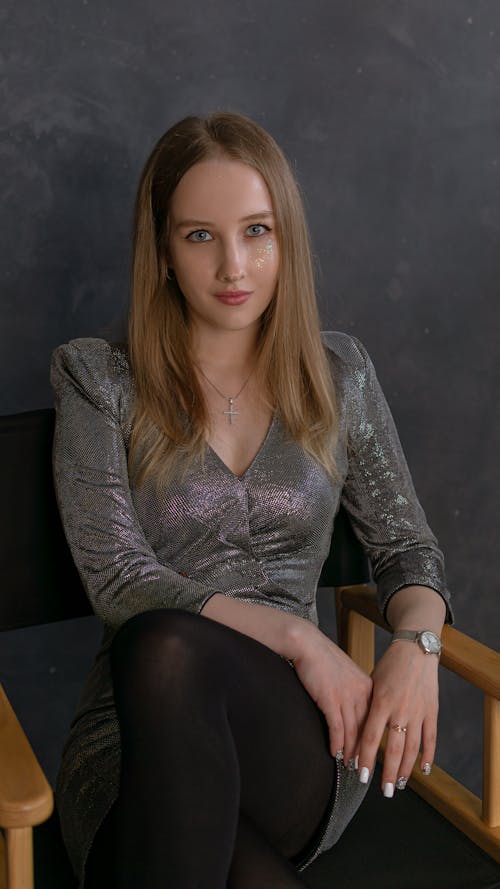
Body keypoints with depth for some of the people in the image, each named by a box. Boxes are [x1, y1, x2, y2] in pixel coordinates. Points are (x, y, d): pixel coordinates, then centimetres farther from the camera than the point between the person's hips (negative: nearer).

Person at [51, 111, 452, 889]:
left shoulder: (341, 374, 11)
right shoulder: (98, 380, 3)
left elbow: (408, 549, 15)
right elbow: (118, 578, -5)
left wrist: (418, 644, -9)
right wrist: (296, 635, -15)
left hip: (292, 736, 1)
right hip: (139, 734, -1)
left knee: (166, 651, -34)